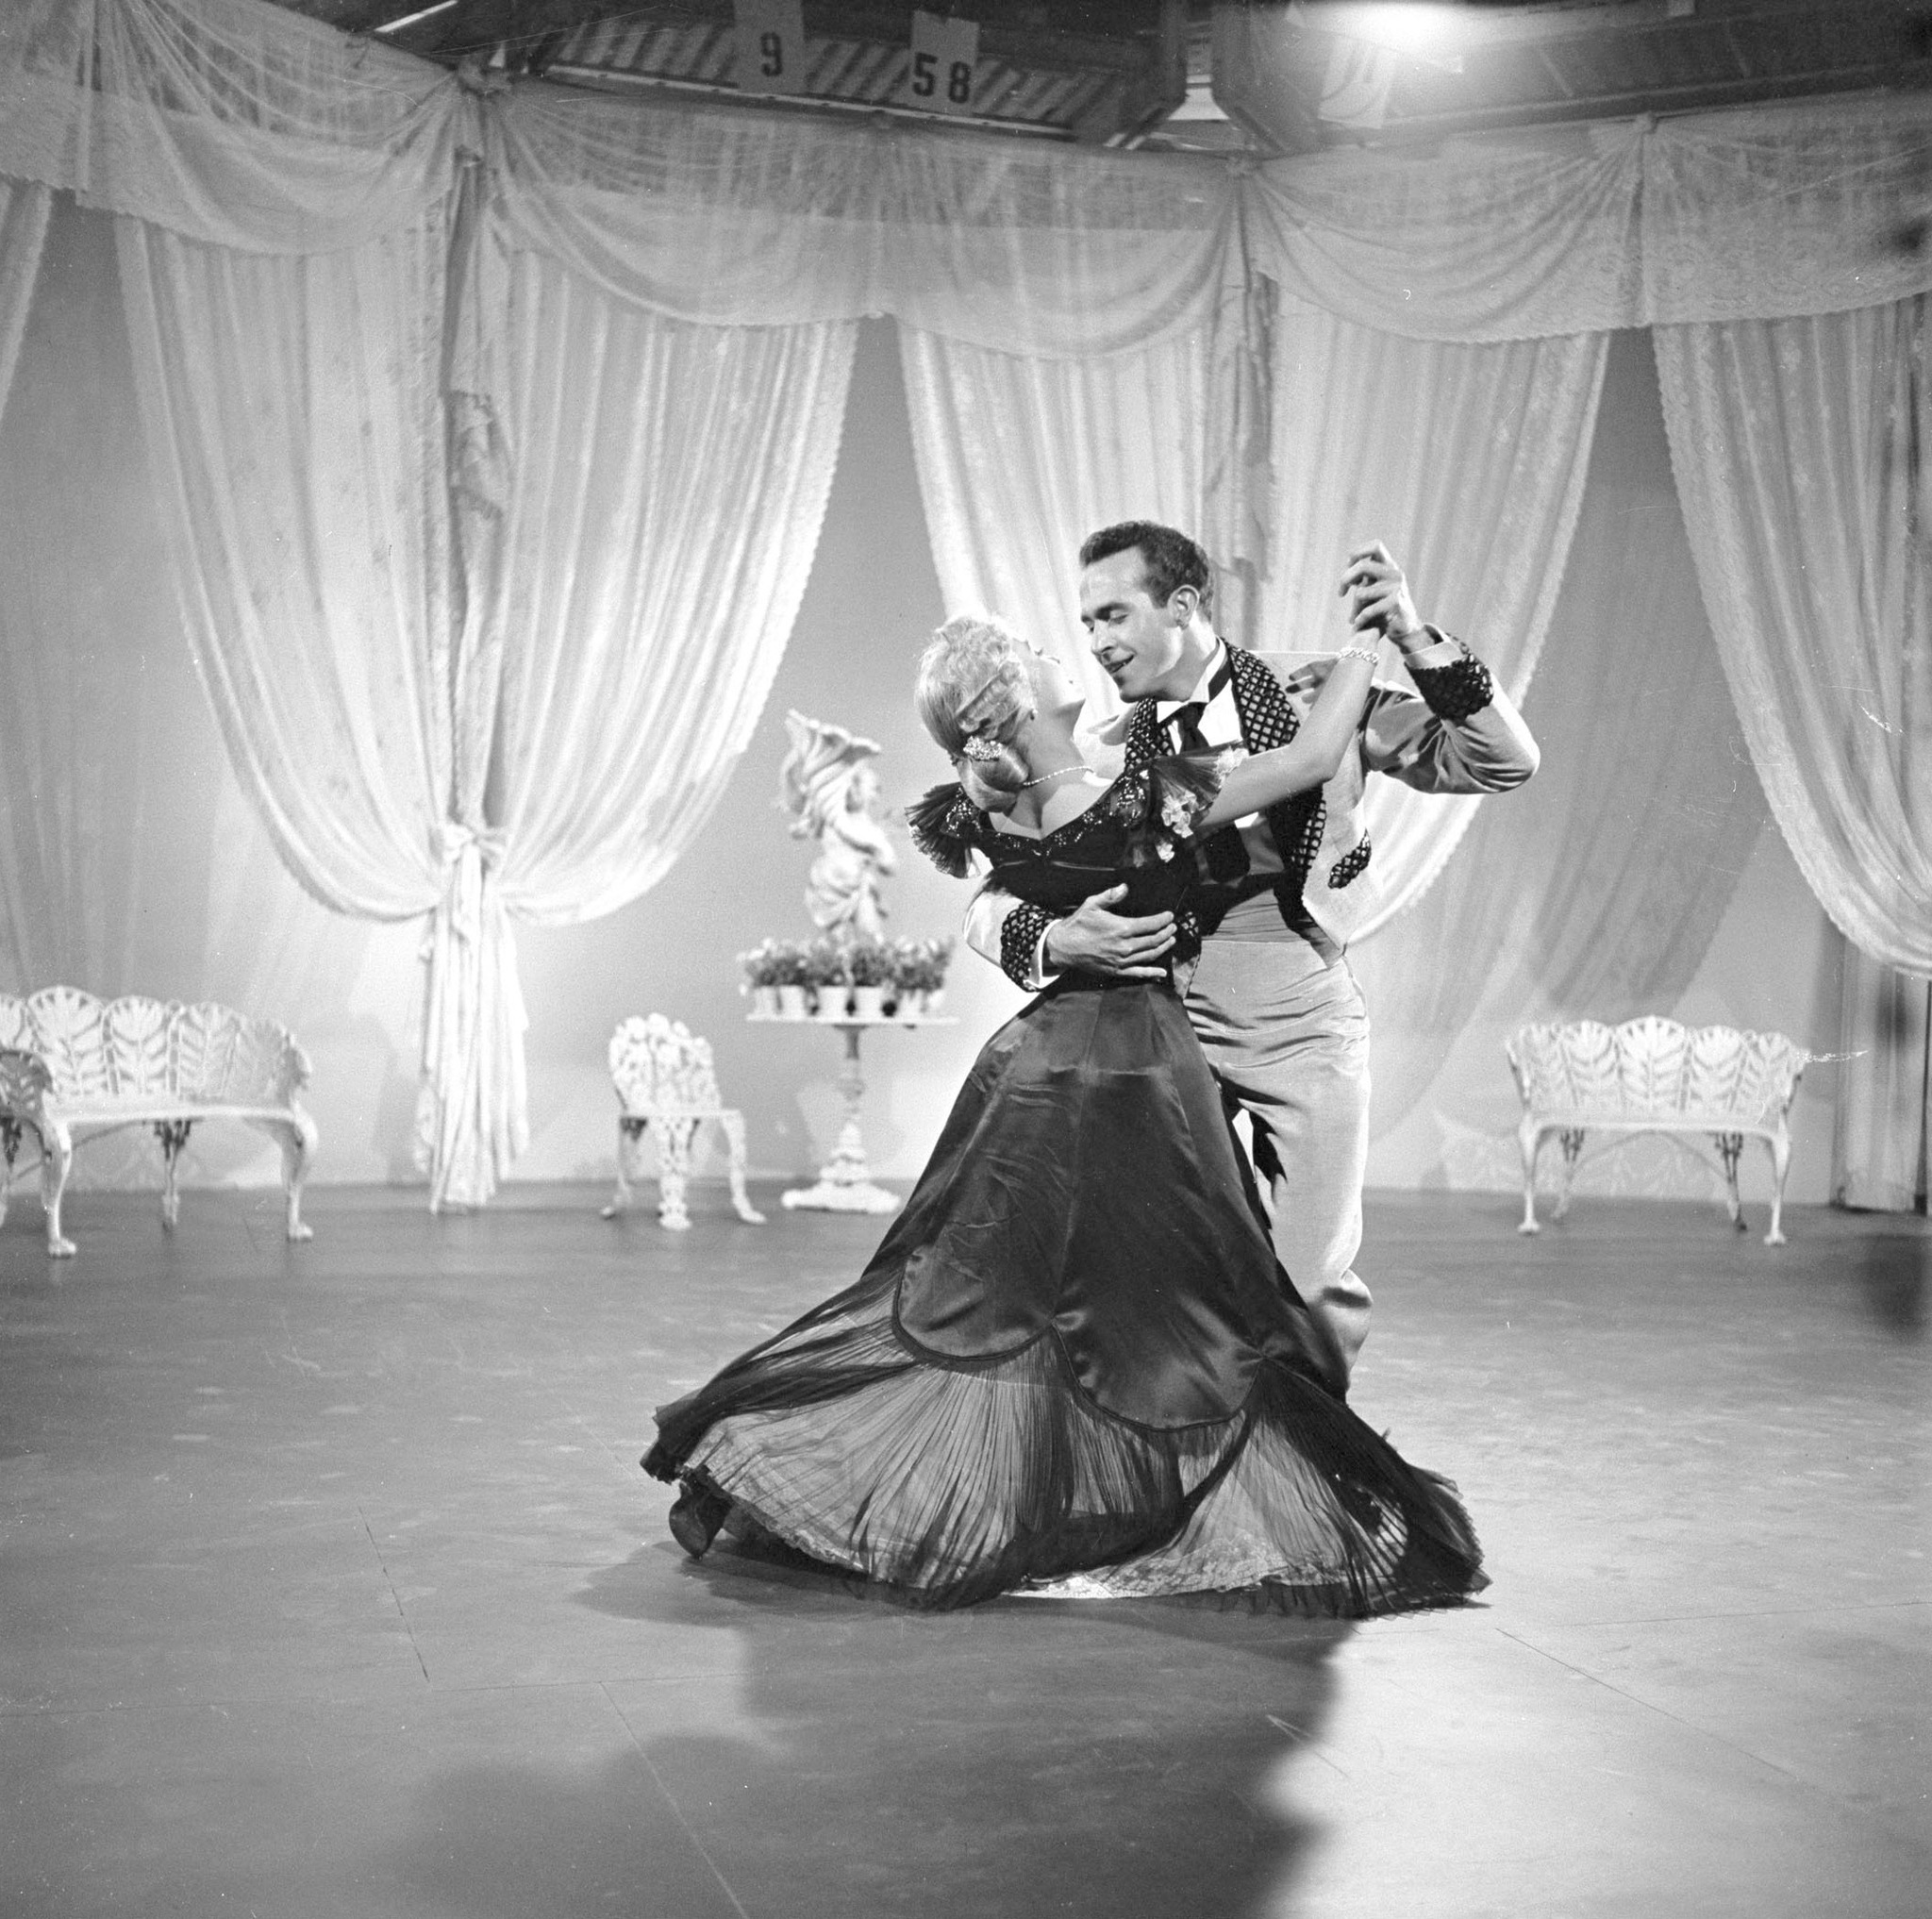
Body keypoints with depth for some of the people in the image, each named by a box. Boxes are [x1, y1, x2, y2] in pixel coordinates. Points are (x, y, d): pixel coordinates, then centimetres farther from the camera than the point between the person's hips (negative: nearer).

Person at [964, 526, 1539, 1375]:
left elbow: (1504, 763, -8)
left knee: (1314, 1286, 2)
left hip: (1303, 1018, -1)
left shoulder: (1321, 693, -4)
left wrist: (1419, 646, -23)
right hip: (1168, 1020, 1)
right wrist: (1055, 940, -23)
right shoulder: (1104, 757, -1)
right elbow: (990, 905, 0)